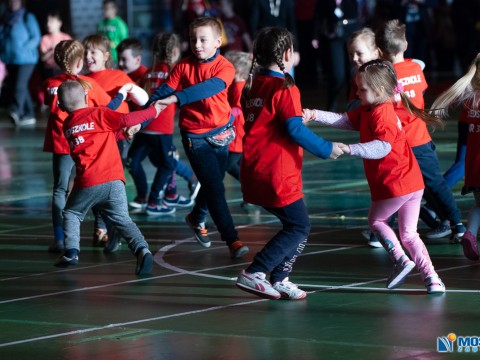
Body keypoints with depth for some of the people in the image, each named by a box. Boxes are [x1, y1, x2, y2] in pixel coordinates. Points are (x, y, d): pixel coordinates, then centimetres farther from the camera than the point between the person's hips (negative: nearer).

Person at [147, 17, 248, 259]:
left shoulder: (225, 68, -11)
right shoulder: (184, 66, -8)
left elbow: (209, 88, -30)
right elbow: (162, 93, -13)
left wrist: (176, 98, -43)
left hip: (221, 134, 2)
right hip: (195, 137, -2)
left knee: (213, 183, 19)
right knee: (215, 189, -9)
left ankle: (197, 218, 47)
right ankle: (232, 240, -7)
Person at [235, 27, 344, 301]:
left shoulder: (254, 85, 12)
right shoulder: (284, 88, -13)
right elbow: (295, 130, -19)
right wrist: (327, 149, -10)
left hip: (254, 173, 8)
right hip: (278, 176, -8)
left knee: (296, 225, 17)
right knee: (300, 227, 1)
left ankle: (279, 279, 14)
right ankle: (254, 273, -7)